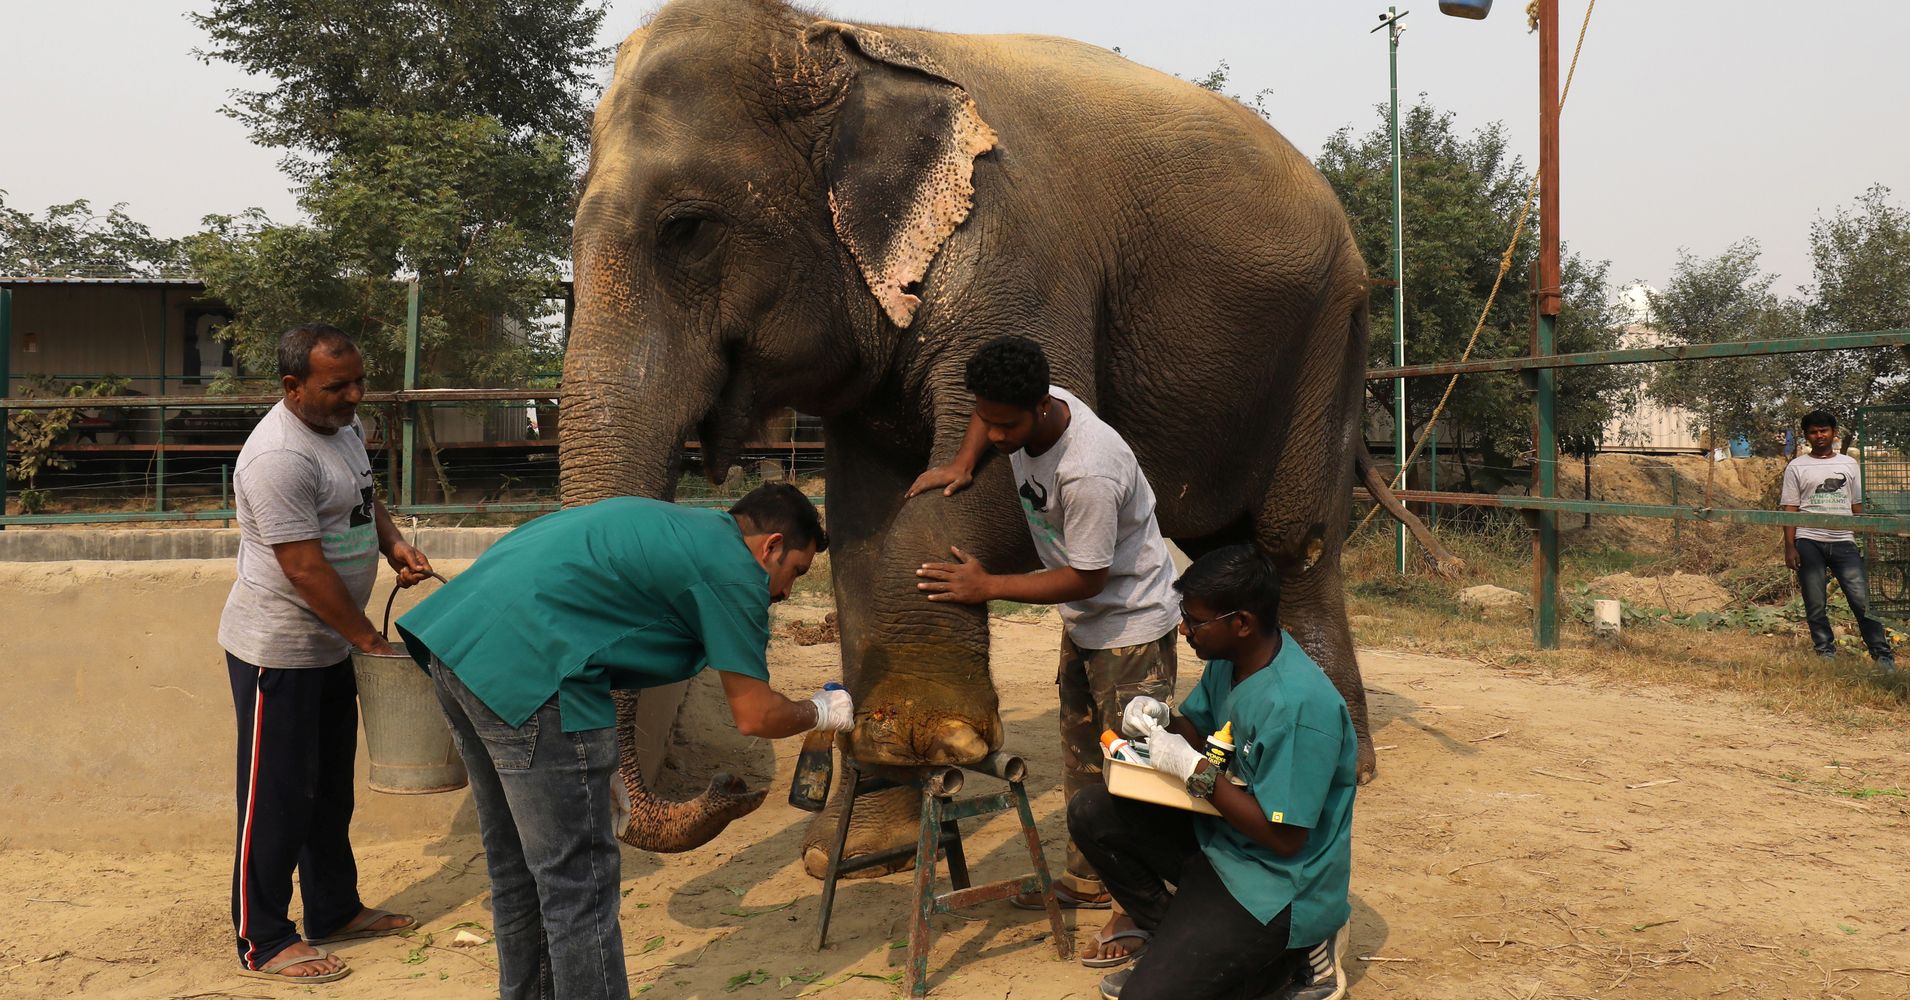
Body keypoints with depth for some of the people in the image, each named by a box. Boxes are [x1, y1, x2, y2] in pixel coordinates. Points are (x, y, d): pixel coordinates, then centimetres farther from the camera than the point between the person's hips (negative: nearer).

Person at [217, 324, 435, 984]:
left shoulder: (343, 423, 5)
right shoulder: (279, 457, -25)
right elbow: (305, 568, -25)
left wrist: (393, 544, 3)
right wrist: (370, 638, -18)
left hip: (329, 646, 9)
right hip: (278, 651, -9)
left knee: (330, 787, 19)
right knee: (278, 797, 1)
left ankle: (336, 911, 33)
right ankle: (263, 945, 14)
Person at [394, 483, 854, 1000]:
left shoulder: (673, 527, 23)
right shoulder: (733, 569, -3)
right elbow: (754, 716, -1)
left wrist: (597, 762, 27)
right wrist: (821, 713, 20)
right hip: (524, 665, -10)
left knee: (517, 867, 22)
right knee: (578, 882, 0)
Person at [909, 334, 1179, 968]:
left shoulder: (1088, 474, -36)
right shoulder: (1024, 411, -12)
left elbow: (1087, 577, -28)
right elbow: (987, 414, 14)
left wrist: (988, 588, -26)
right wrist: (963, 463, -4)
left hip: (1132, 623, -9)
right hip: (1082, 621, 9)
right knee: (1080, 751, 17)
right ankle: (1087, 881, 31)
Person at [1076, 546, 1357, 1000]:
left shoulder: (1299, 706, -30)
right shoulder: (1228, 658, -3)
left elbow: (1284, 838, -26)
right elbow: (1201, 730, 14)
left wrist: (1196, 771, -25)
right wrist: (1162, 719, -9)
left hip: (1279, 882, -9)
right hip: (1218, 835, 9)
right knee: (1091, 814, 0)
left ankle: (1297, 956, 3)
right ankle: (1175, 937, 10)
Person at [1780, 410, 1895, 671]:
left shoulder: (1849, 464, 14)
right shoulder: (1797, 467, 7)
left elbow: (1857, 506, 15)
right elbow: (1790, 509, 3)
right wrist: (1790, 547, -5)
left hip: (1844, 541, 1)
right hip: (1809, 542, -1)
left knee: (1862, 601, -5)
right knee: (1816, 605, 2)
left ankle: (1883, 655, 1)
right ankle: (1825, 654, 11)